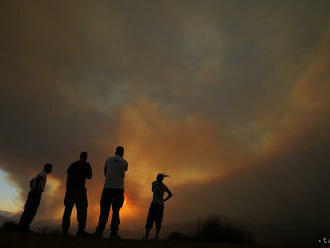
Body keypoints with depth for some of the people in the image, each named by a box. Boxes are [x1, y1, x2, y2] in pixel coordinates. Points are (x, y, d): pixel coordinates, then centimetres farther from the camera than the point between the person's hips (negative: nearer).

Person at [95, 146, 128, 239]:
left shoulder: (108, 159, 10)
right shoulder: (124, 162, 5)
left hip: (107, 187, 1)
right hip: (119, 188, -1)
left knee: (104, 210, 6)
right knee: (116, 210, 3)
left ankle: (99, 231, 3)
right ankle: (113, 233, -1)